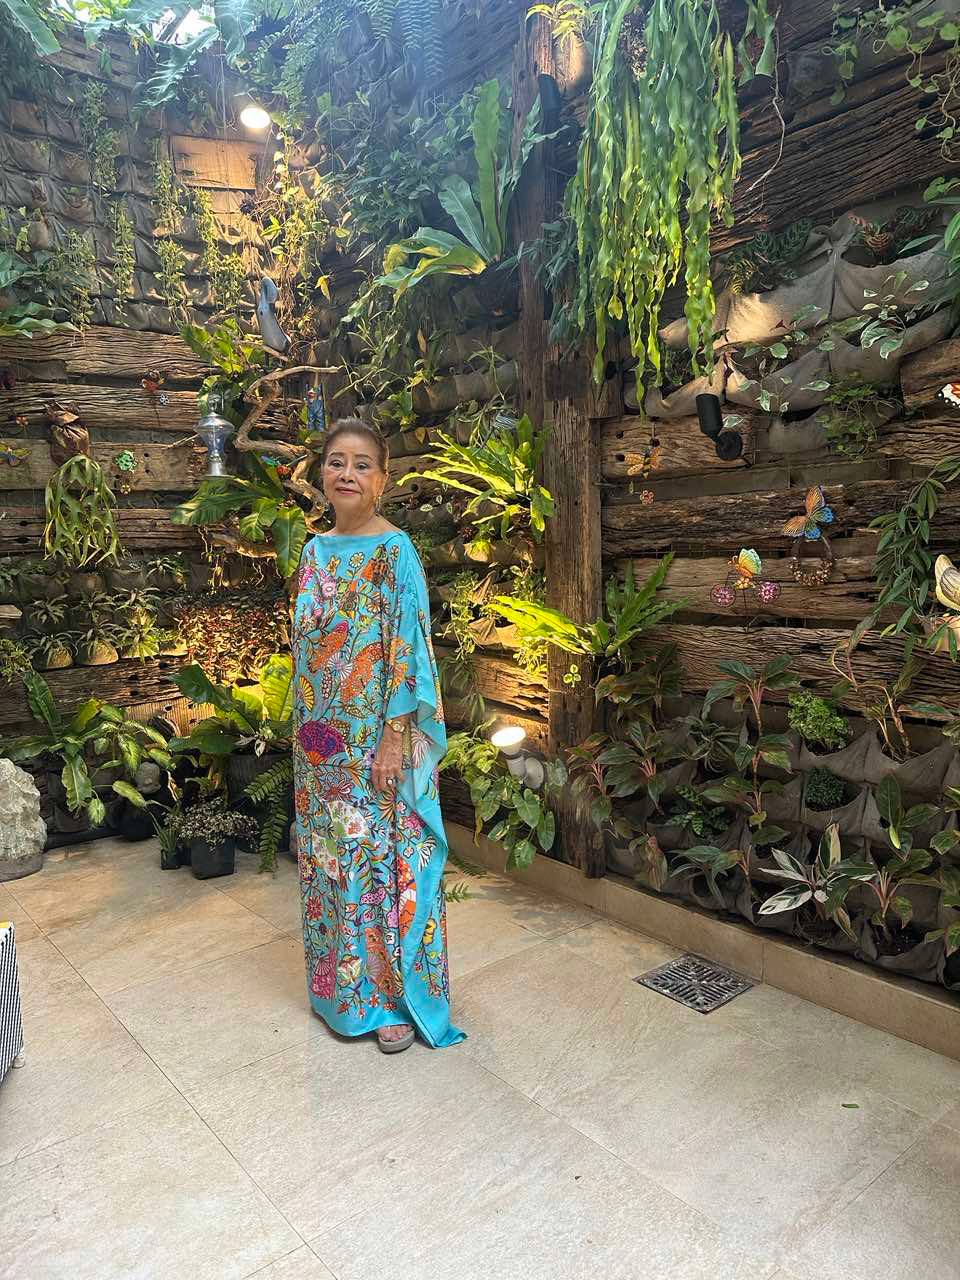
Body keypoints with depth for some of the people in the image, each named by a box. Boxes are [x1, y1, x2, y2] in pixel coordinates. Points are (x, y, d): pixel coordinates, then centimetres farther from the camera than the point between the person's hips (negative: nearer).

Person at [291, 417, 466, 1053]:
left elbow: (408, 649, -15)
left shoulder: (395, 552, -11)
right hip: (322, 743, 7)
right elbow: (307, 645, 14)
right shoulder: (318, 551, 9)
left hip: (377, 740, -7)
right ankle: (347, 986, 34)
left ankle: (399, 998, 21)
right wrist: (306, 731, 13)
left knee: (387, 860, 4)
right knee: (330, 862, 15)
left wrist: (394, 738, -18)